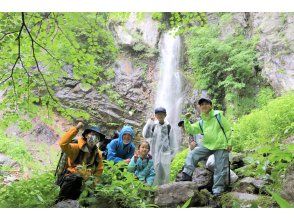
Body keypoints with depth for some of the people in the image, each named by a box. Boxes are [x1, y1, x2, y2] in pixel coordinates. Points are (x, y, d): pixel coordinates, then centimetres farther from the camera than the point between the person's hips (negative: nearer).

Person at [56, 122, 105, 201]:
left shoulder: (98, 154, 1)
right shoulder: (76, 148, -15)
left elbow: (99, 170, 14)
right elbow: (63, 144, -36)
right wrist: (76, 129, -37)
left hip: (82, 181, 6)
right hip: (68, 178, -6)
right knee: (76, 178, -36)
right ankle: (61, 201, -19)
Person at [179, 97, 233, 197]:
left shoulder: (218, 115, -1)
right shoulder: (201, 123, 12)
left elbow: (228, 129, -1)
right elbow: (190, 129, 8)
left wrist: (229, 143, -7)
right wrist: (186, 120, -7)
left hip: (221, 146, -4)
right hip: (207, 145, 4)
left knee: (221, 169, -1)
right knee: (192, 155, -10)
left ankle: (217, 189, 10)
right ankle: (186, 176, -6)